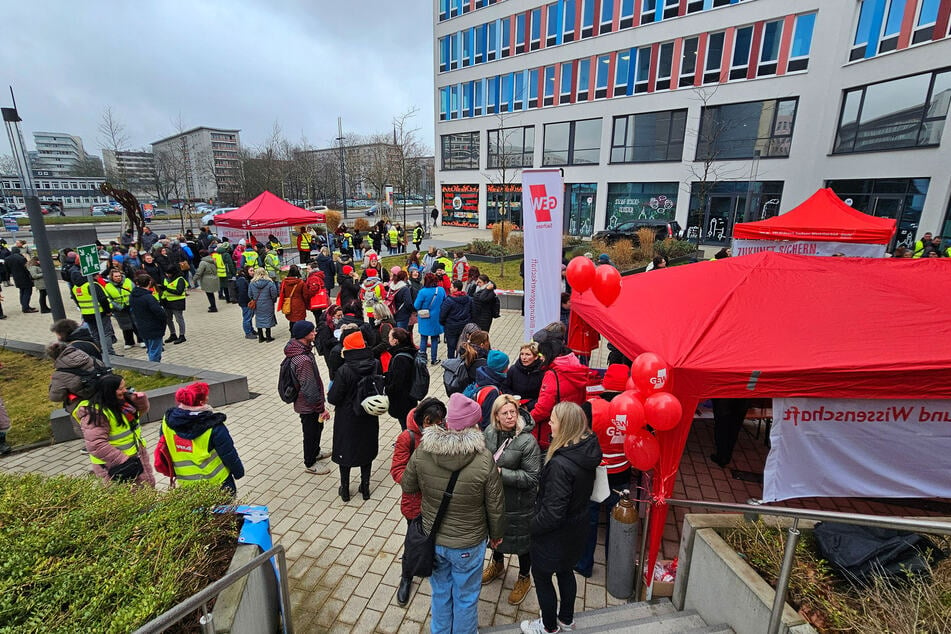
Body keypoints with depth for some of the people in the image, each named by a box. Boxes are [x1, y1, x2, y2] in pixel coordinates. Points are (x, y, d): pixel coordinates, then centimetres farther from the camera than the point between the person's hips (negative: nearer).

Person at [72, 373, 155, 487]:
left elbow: (141, 410, 15)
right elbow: (96, 445, -27)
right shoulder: (96, 413, -24)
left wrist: (141, 399, -8)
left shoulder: (123, 399, -2)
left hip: (137, 455, 8)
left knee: (148, 485, 19)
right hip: (113, 465, -8)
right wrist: (122, 461, -29)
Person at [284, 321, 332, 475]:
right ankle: (310, 464, 32)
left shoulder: (298, 348, -2)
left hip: (306, 403, 9)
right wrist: (321, 409, -19)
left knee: (317, 427, 28)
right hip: (308, 405, -9)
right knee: (311, 432, 11)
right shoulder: (303, 360, -34)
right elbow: (310, 388, -29)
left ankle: (315, 452, 50)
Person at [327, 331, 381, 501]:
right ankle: (365, 487, 34)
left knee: (344, 451, 17)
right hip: (369, 418, 3)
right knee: (367, 449, 21)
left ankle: (345, 490, 33)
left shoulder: (344, 371, -26)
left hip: (347, 419, -3)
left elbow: (333, 398, -18)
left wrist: (329, 393, 3)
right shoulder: (375, 365, -15)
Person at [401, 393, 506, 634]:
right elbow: (495, 506, -15)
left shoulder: (422, 451, -21)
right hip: (469, 544, -3)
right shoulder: (484, 460, -28)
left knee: (440, 592, 29)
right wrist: (497, 534, 4)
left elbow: (407, 486, -3)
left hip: (433, 539, 3)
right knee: (466, 597, 24)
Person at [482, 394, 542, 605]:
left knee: (521, 540, 17)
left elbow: (532, 477, -25)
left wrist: (502, 473, -29)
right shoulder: (490, 432, -9)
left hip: (518, 504, -5)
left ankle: (524, 578, 45)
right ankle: (497, 564, 58)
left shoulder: (528, 441, -26)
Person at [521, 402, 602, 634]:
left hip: (555, 534, -7)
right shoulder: (588, 450, -12)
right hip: (576, 527, 8)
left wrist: (532, 525, -11)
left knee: (541, 576, 19)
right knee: (565, 571, 29)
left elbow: (553, 512, -30)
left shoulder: (560, 464, -37)